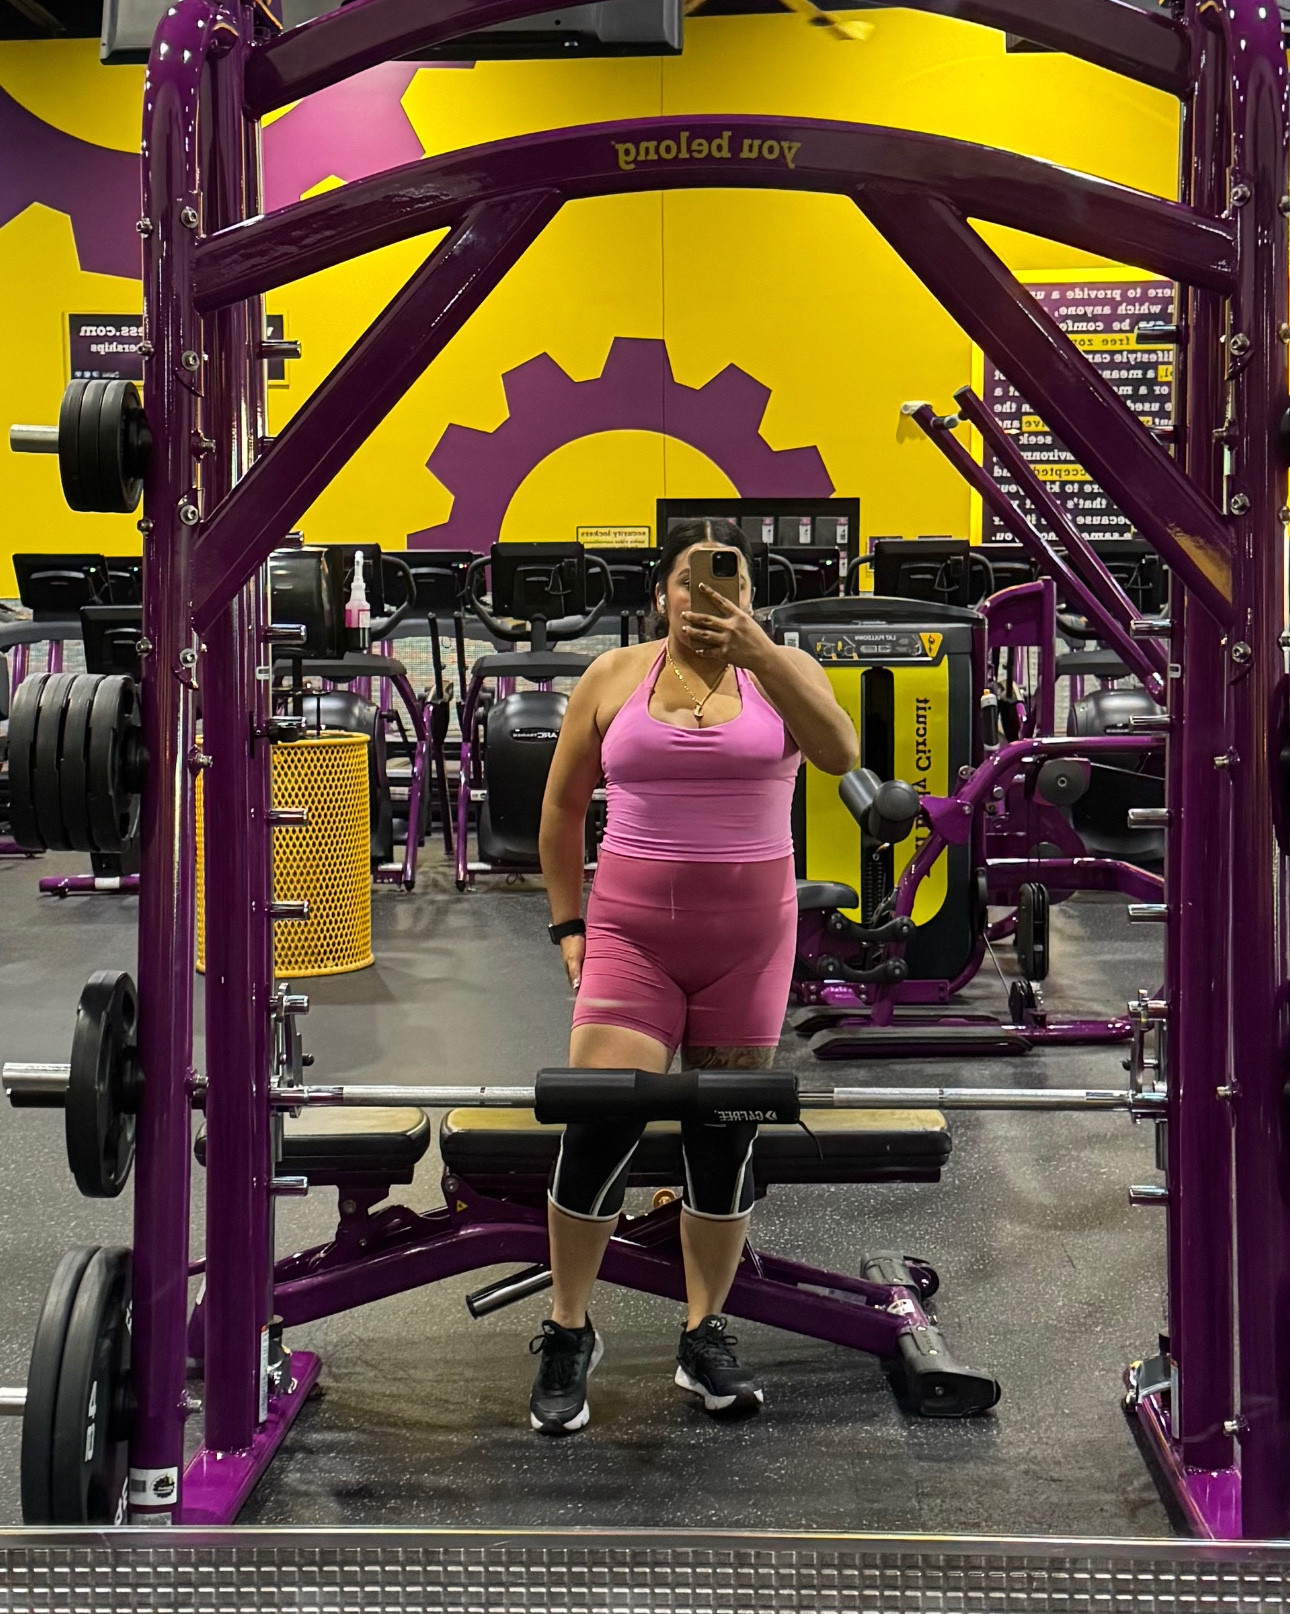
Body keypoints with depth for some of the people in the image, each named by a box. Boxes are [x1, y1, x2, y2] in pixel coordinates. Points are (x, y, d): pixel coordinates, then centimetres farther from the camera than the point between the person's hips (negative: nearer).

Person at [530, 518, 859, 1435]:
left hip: (750, 938, 1)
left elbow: (842, 754, -18)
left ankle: (706, 1337, 25)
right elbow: (563, 807, 12)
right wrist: (567, 922, 6)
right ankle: (569, 1334, 10)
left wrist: (754, 650, -25)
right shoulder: (613, 677, 4)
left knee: (725, 1141, 9)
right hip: (632, 934, 0)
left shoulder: (782, 669, 2)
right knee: (600, 1125, -10)